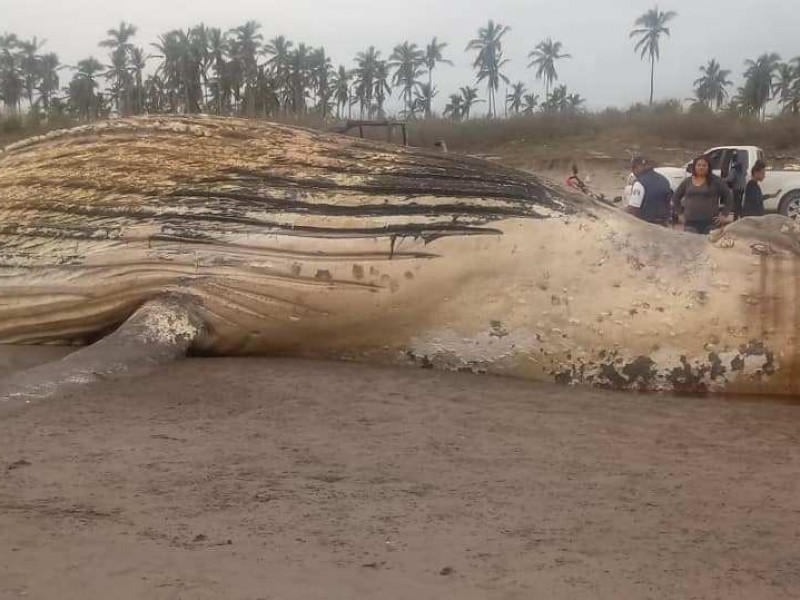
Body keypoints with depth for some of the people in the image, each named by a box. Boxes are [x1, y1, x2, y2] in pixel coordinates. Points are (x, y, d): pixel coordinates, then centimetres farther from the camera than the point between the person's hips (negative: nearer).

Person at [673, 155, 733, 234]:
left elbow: (729, 196, 3)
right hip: (690, 223, 3)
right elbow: (676, 197, 22)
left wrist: (724, 215, -1)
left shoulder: (715, 181, 1)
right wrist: (681, 211, 13)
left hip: (710, 223, -3)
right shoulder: (687, 181, 11)